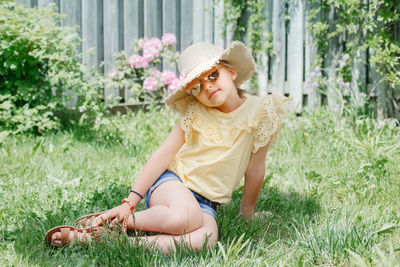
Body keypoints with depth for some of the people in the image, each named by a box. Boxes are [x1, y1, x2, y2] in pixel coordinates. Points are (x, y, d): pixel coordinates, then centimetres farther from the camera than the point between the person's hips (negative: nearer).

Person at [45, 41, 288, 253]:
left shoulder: (260, 111, -6)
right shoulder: (195, 113, -2)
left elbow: (255, 170, 4)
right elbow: (164, 154, -5)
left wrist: (247, 212, 14)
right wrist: (130, 202, -10)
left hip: (206, 201, 1)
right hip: (172, 181, -1)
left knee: (206, 238, -35)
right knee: (184, 216, -39)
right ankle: (108, 223, -21)